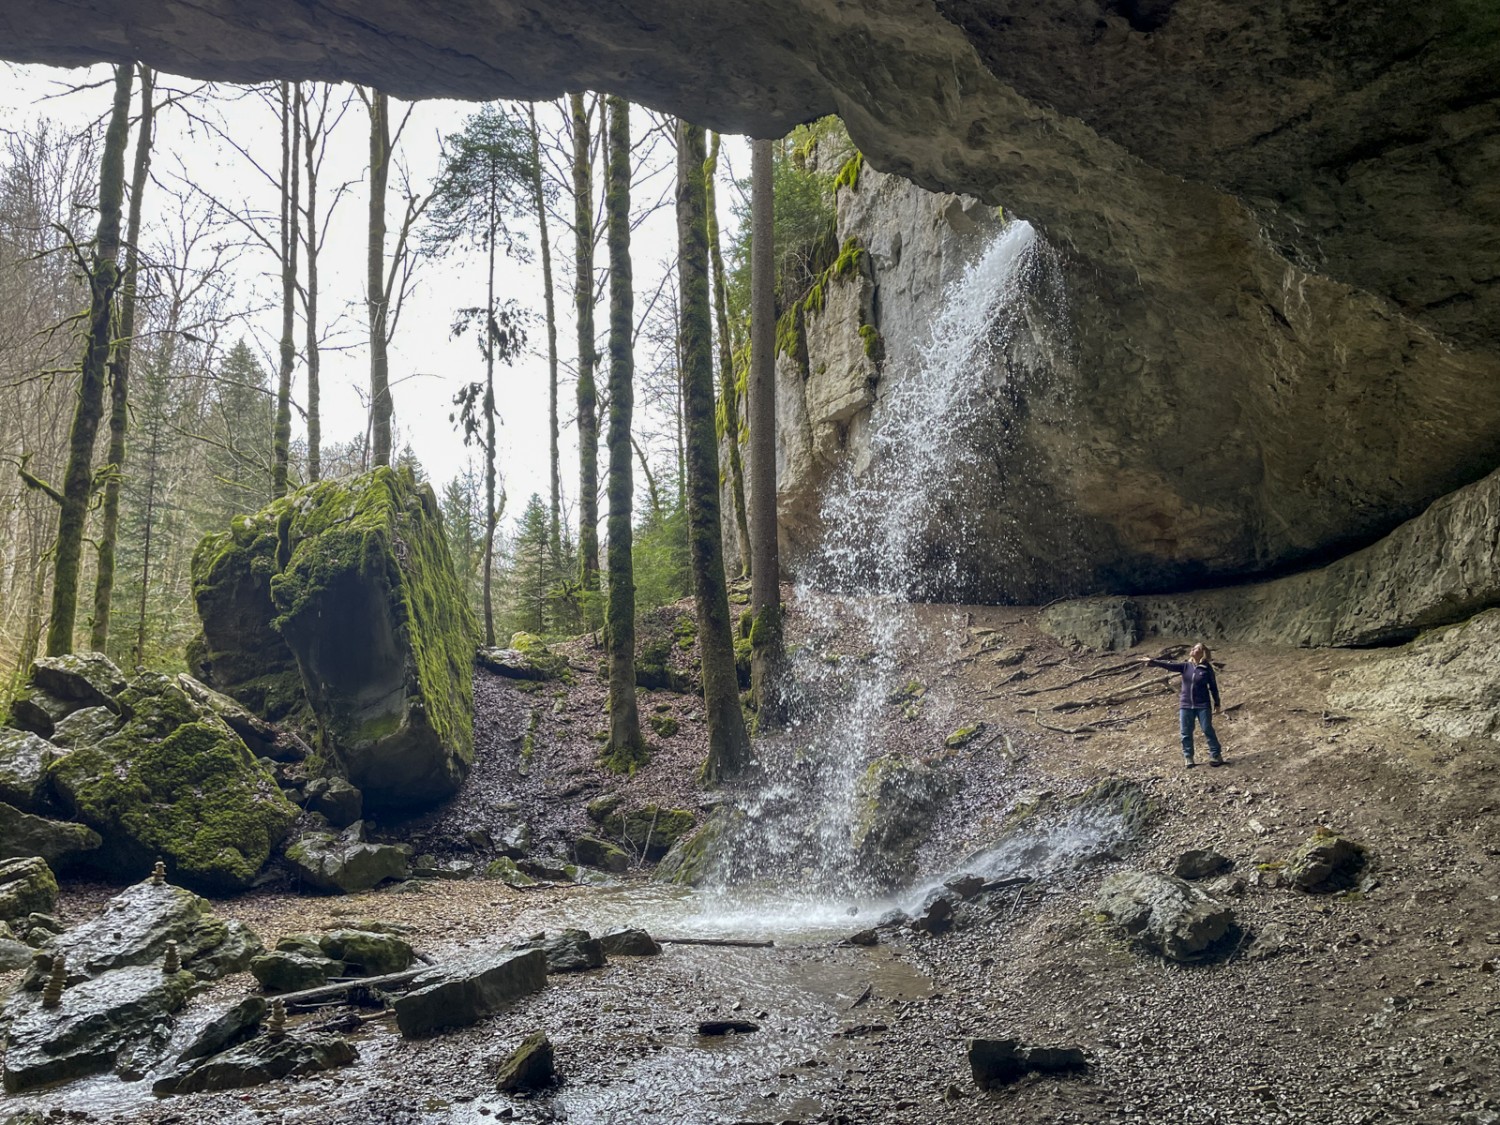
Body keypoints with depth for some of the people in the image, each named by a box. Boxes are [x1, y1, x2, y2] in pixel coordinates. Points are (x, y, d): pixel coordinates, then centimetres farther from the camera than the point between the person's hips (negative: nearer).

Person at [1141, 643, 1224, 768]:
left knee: (1208, 730, 1)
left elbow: (1213, 686, 2)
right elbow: (1169, 665, -8)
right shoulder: (1185, 666, 3)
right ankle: (1188, 757, 14)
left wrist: (1217, 703, 6)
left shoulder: (1207, 668, -5)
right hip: (1186, 705, 3)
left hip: (1203, 705, -3)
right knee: (1186, 733, 5)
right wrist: (1152, 661, -20)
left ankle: (1216, 755, 11)